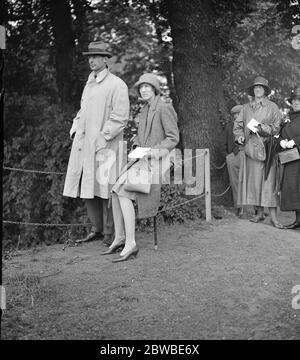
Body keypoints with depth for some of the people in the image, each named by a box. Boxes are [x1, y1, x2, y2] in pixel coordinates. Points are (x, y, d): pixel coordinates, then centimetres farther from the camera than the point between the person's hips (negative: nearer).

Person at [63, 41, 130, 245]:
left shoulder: (117, 85, -6)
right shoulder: (89, 84, 18)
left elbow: (120, 118, -12)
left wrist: (102, 138, -17)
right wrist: (75, 131, 11)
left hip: (105, 146, -7)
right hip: (84, 145, 8)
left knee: (105, 191, -3)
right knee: (86, 190, 9)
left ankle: (110, 233, 8)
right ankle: (97, 229, 21)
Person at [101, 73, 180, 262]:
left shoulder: (164, 108, -8)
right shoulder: (145, 110, 18)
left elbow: (173, 138, -11)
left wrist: (154, 151, -20)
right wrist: (136, 149, 5)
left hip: (156, 159, -8)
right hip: (142, 158, 8)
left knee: (123, 192, -24)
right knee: (115, 192, -8)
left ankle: (130, 244, -26)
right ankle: (119, 238, -1)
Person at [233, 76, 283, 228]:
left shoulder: (272, 107, 5)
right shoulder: (246, 108, 14)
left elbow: (277, 127, 1)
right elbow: (238, 125, 15)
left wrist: (263, 128, -15)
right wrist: (239, 136, -4)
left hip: (267, 148, -3)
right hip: (250, 149, 3)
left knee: (269, 181, -8)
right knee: (253, 181, 2)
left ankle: (273, 217, -8)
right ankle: (259, 213, 12)